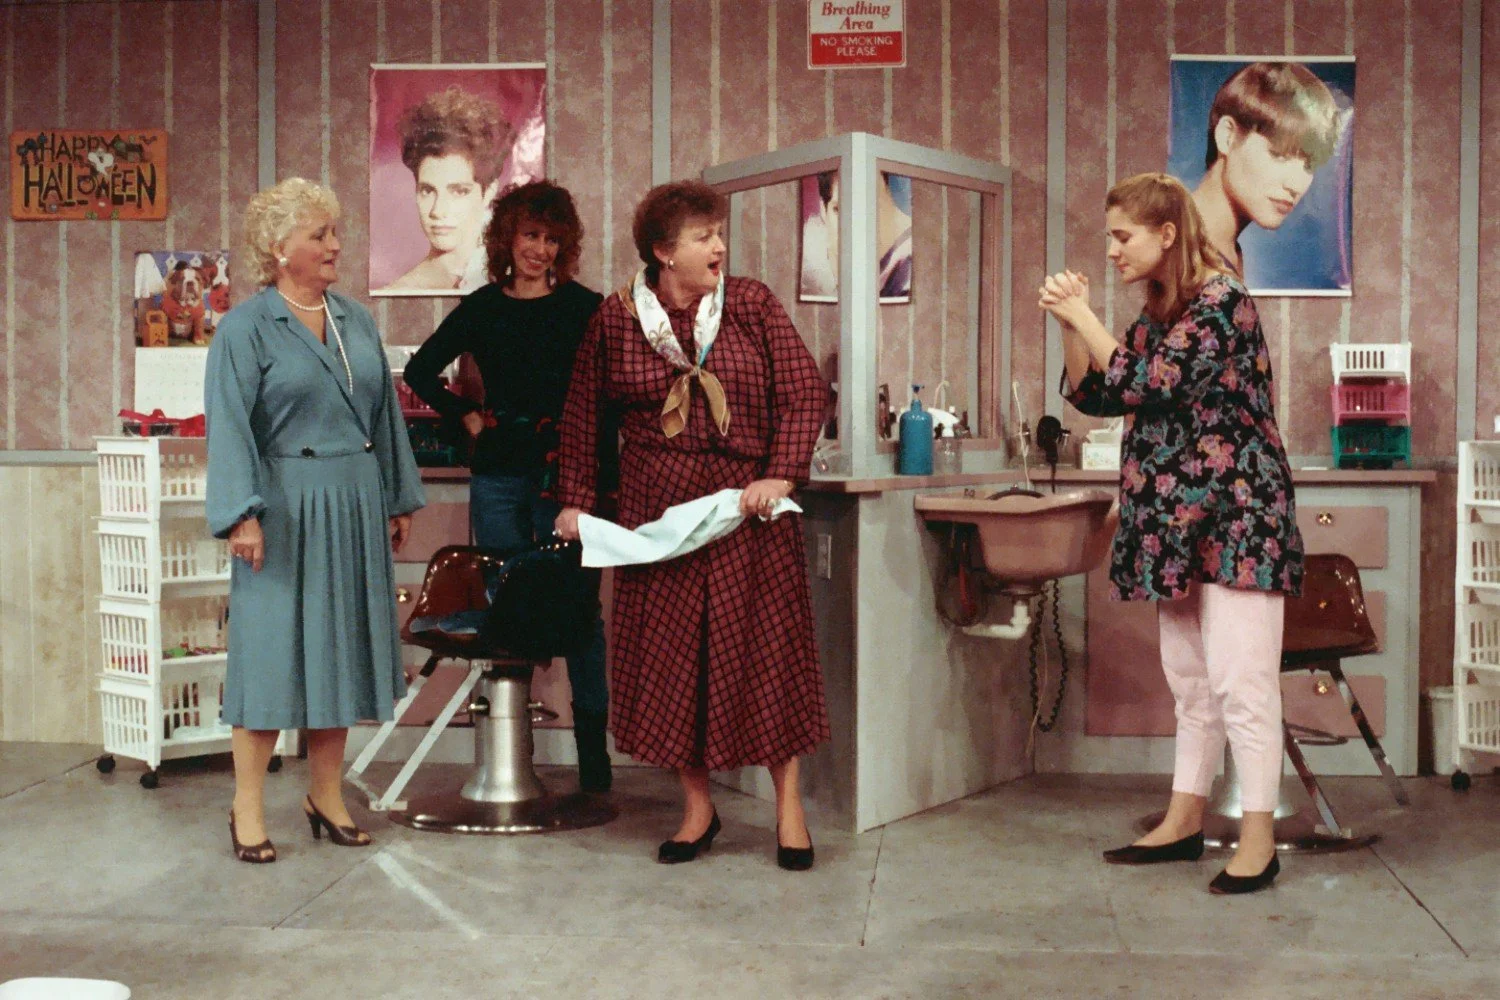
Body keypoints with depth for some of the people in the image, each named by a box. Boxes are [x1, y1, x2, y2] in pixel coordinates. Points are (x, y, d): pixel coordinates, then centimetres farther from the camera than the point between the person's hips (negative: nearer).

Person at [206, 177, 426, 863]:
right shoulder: (245, 329, -5)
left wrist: (398, 499, 14)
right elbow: (230, 428, -11)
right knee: (273, 649, -2)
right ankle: (247, 808, 10)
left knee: (340, 649, 10)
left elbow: (384, 413, 15)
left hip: (355, 508, 6)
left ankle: (326, 795, 22)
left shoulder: (357, 321, 12)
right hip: (287, 510, -6)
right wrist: (241, 514, -18)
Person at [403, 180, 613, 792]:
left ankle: (592, 746, 3)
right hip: (498, 472, 3)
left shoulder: (585, 308, 2)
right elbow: (421, 369, 21)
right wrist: (467, 416, 10)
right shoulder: (482, 308, 11)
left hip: (566, 472, -3)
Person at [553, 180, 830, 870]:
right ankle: (697, 808, 20)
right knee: (668, 652, 4)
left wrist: (780, 476, -14)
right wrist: (577, 499, 7)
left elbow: (804, 392, -3)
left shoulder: (752, 304, 0)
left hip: (746, 507, -1)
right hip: (658, 512, 1)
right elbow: (582, 414, 10)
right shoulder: (616, 319, 2)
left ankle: (788, 806, 15)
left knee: (766, 644, 1)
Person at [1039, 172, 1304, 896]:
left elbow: (1146, 385, -21)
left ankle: (1258, 839, 0)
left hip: (1233, 519, -9)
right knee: (1190, 679, 14)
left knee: (1240, 680, -7)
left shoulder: (1222, 302, -13)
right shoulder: (1159, 315, 13)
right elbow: (1092, 395, 15)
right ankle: (1185, 822, 23)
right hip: (1179, 522, 9)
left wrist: (1083, 315, -12)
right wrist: (1070, 327, 1)